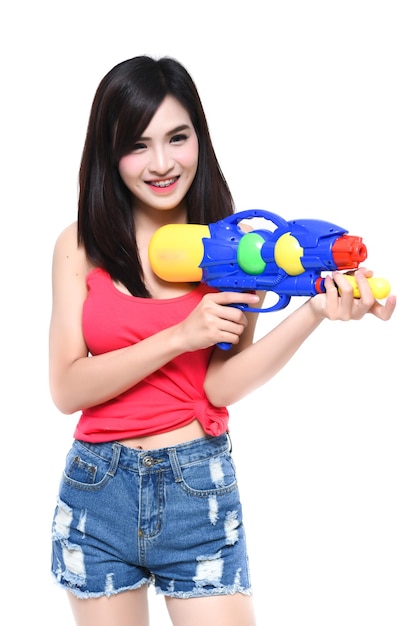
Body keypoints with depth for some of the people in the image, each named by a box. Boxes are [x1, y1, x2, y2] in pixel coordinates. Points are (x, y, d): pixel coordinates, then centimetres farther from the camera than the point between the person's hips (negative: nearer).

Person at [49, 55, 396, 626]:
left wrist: (314, 312, -24)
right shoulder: (81, 246, -1)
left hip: (199, 492, -1)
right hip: (96, 490, 1)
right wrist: (181, 335, -17)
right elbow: (67, 389, -8)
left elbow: (221, 386, -11)